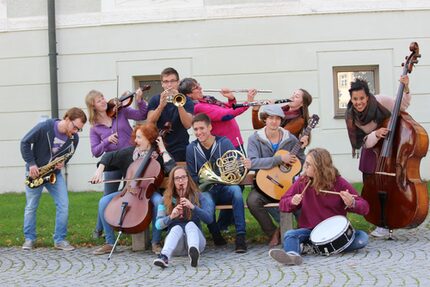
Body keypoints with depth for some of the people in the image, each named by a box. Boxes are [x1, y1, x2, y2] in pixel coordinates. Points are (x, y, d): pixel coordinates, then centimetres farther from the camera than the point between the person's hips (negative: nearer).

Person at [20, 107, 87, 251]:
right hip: (35, 172, -3)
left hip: (54, 173, 3)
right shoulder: (44, 127, -23)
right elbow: (25, 142, -14)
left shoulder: (74, 138, -10)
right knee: (31, 206, 5)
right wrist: (31, 163, -19)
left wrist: (62, 163, -15)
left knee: (63, 205, -8)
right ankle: (29, 239, 20)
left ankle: (60, 240, 1)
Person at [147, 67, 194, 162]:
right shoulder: (155, 100, 7)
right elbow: (150, 123, -7)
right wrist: (161, 105, -21)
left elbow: (188, 125, -12)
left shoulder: (186, 100, 2)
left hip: (180, 150, -1)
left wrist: (179, 104, -23)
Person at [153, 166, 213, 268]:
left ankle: (194, 251, -62)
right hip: (176, 246, 0)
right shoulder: (166, 199, 8)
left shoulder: (198, 196, 6)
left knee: (190, 224, -30)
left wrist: (193, 207, -21)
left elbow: (209, 219, -7)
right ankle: (164, 257, -59)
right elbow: (158, 225, -2)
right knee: (177, 228, -31)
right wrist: (171, 217, -21)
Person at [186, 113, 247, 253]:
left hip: (225, 188, 0)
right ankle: (216, 235, -8)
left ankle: (240, 236, -33)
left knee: (235, 189, -35)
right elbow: (192, 177, 4)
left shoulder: (224, 143, -2)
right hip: (206, 190, 0)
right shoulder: (191, 148, 3)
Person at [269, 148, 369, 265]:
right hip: (310, 231, 1)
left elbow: (365, 208, -5)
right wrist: (293, 202, -15)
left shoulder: (339, 183, -5)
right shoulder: (302, 182, 2)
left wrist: (351, 204, -28)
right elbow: (282, 204, 8)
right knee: (289, 235, -26)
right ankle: (292, 254, -60)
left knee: (362, 238, -26)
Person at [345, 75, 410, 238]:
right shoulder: (351, 116, -14)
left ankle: (385, 226, -6)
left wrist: (405, 89, -22)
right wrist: (376, 134, -32)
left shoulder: (381, 101, -22)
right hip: (372, 149, 4)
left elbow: (402, 107, -6)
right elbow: (365, 142, -13)